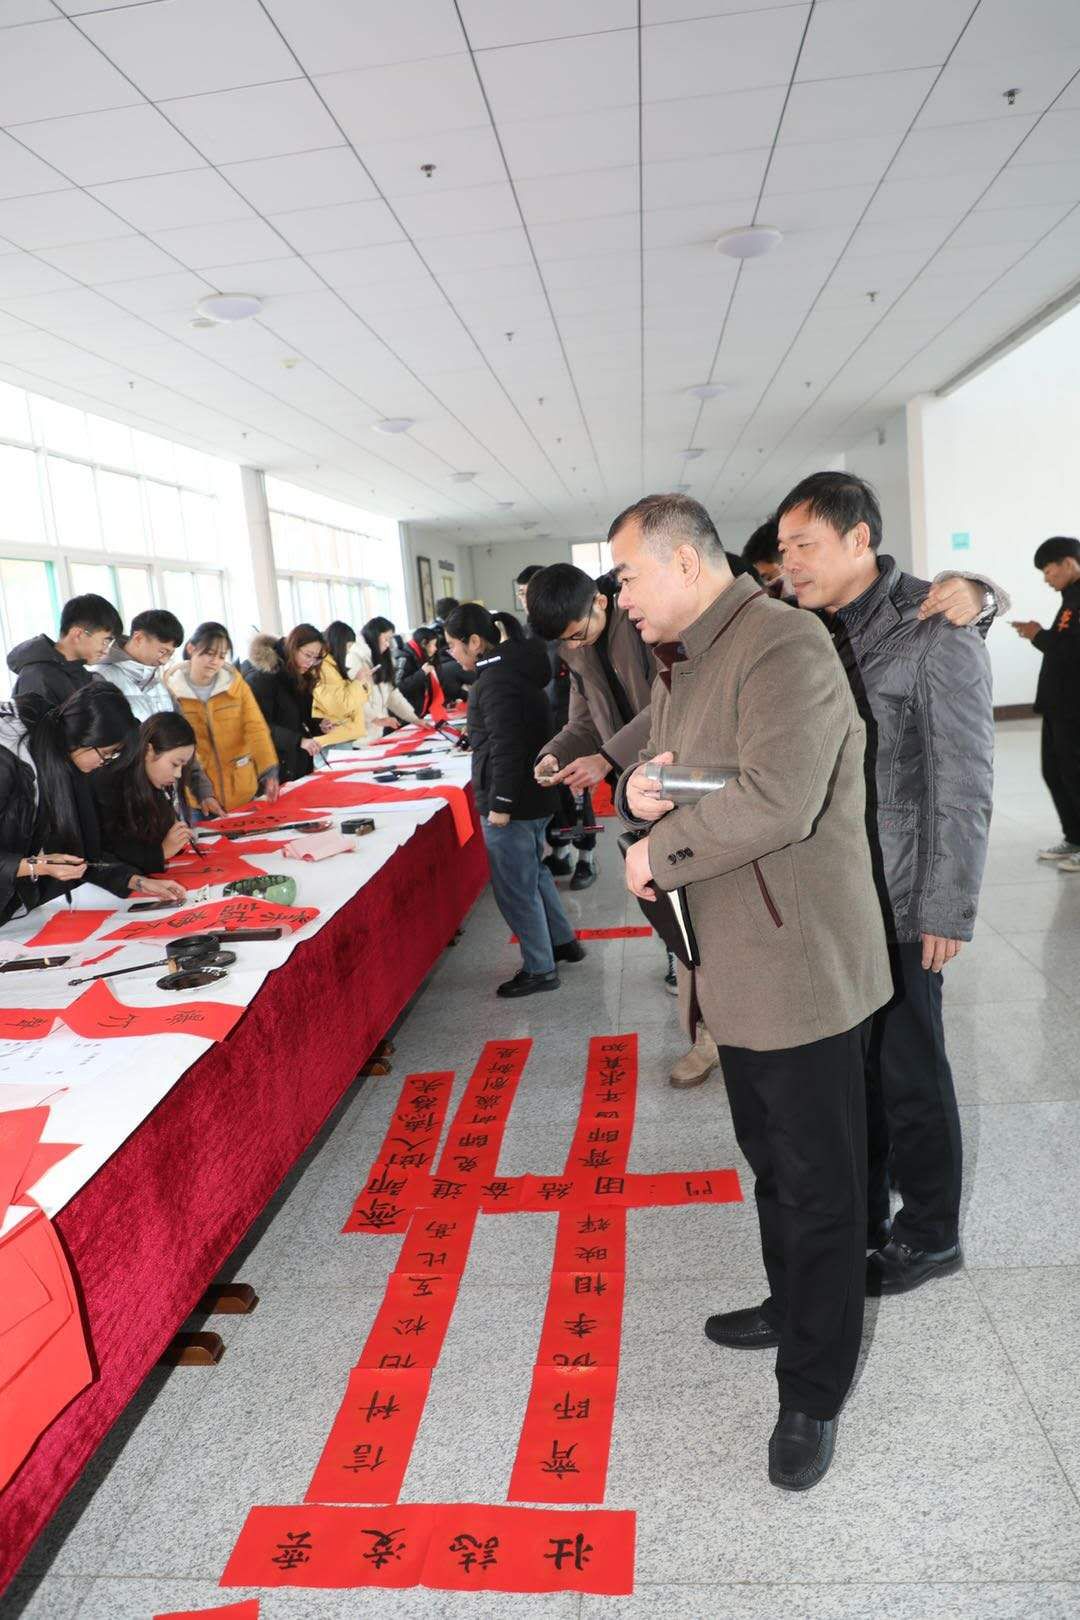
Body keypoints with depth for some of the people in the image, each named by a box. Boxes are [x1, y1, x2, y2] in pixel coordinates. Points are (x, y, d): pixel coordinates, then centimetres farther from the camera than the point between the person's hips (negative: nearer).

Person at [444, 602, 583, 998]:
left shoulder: (497, 679, -21)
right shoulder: (513, 668, 11)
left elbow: (505, 746, -26)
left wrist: (500, 804, -22)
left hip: (510, 801, -10)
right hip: (531, 796, 11)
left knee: (515, 888, 1)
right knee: (534, 871, 24)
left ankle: (540, 968, 11)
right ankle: (563, 941, 36)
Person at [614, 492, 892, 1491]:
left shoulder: (784, 645, -20)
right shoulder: (681, 665, 12)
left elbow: (776, 800, -32)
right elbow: (666, 778, 17)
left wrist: (658, 854, -19)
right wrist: (636, 793, -7)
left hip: (799, 963, -9)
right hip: (732, 962, 9)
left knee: (818, 1183, 7)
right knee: (771, 1159, 25)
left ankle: (814, 1394, 25)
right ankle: (792, 1306, 48)